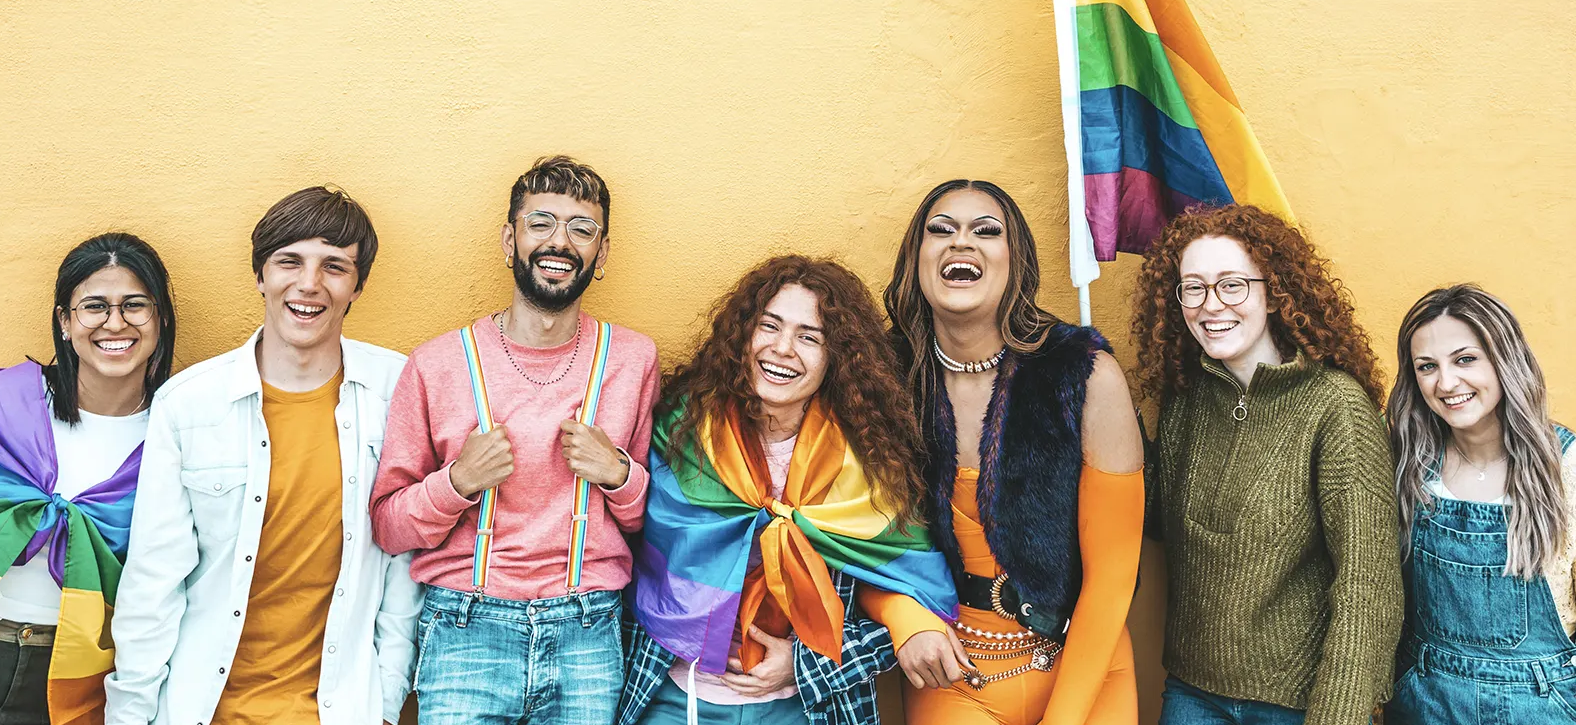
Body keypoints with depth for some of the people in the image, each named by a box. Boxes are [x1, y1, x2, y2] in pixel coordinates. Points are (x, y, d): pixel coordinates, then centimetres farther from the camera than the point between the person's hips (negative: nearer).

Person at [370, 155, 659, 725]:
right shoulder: (437, 364, -2)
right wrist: (459, 482, -15)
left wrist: (618, 474, -11)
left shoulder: (634, 359, 2)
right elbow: (387, 527, 2)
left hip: (587, 636, 1)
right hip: (464, 633, -1)